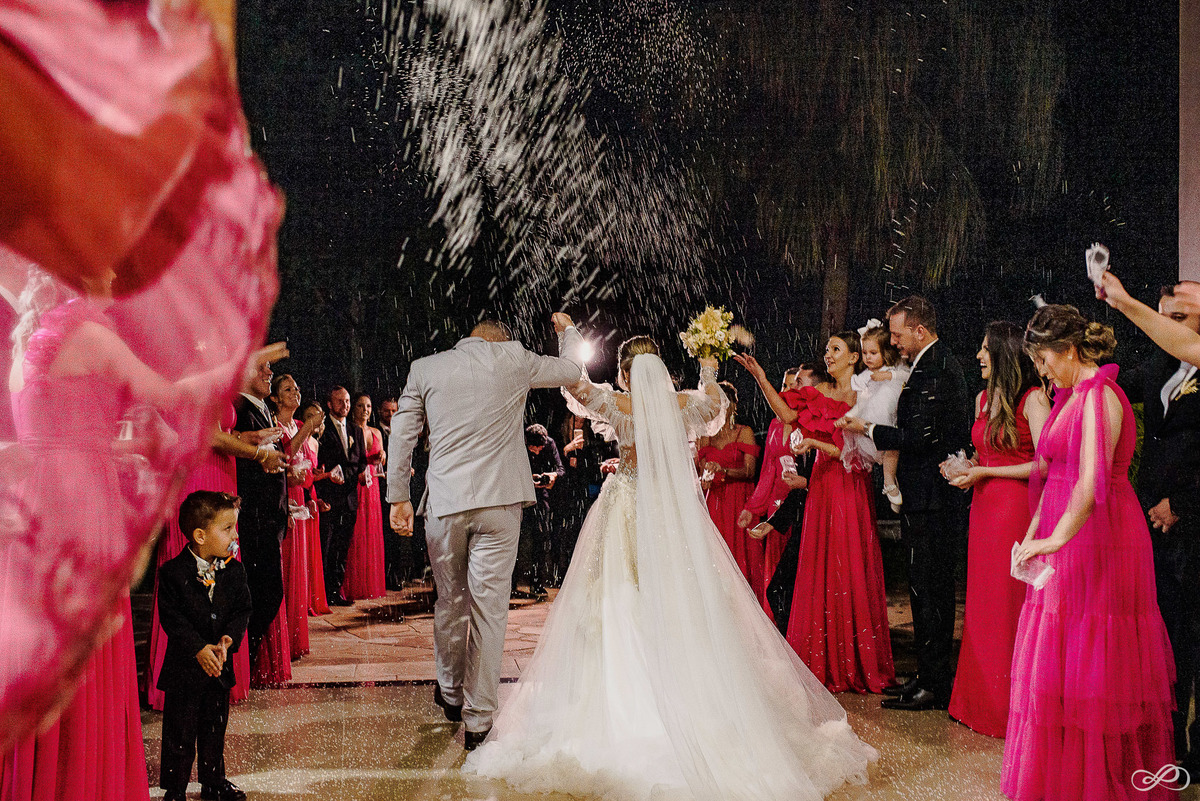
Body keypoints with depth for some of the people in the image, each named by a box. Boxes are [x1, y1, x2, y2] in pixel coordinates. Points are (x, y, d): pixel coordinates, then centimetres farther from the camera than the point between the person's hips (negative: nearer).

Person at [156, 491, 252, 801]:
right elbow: (172, 618, -15)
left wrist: (228, 639, -18)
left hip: (220, 665, 4)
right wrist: (199, 648, -23)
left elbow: (242, 610, 0)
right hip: (184, 666, -4)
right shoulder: (172, 572, -13)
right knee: (180, 732, 4)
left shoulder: (234, 571, 0)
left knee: (215, 727, 16)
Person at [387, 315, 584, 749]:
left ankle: (450, 693, 36)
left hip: (444, 502, 2)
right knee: (490, 607, 2)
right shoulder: (515, 359, 4)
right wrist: (567, 329, 39)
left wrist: (398, 497, 15)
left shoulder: (424, 368, 7)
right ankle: (478, 717, 6)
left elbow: (401, 436, 8)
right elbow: (572, 369, 20)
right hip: (500, 502, -2)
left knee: (450, 600, 18)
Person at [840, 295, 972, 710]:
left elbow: (920, 436, -21)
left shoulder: (934, 369, -16)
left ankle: (935, 687, 1)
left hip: (931, 496, -11)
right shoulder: (937, 363, 16)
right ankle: (930, 677, 23)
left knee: (929, 588, -5)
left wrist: (869, 430, -11)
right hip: (931, 493, 11)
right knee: (929, 586, 15)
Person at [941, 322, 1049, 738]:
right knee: (982, 605, 10)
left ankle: (1013, 707, 10)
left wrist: (984, 472, -13)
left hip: (1017, 509, -7)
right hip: (983, 509, 8)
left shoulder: (1033, 398, -10)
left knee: (1010, 605, -2)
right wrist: (965, 468, 4)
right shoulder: (983, 399, 14)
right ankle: (982, 700, 20)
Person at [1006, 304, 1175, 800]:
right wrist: (1033, 534, 12)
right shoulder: (1071, 396, 13)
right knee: (1057, 662, 13)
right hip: (1065, 539, 9)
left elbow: (1092, 482, -27)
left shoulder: (1100, 396, -16)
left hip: (1098, 539, -9)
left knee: (1090, 663, 0)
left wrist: (1055, 539, -30)